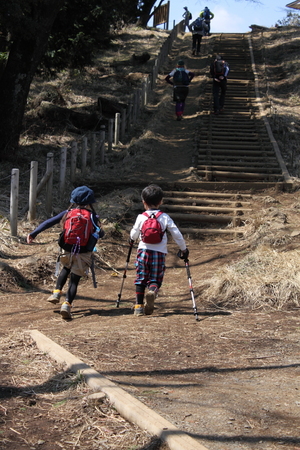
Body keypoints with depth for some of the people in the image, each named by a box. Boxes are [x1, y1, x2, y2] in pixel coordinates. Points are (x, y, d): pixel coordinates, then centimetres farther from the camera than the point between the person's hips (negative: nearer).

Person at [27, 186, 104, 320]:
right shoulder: (92, 216, -3)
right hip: (83, 254, -3)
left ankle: (56, 292, 18)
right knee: (74, 280, 4)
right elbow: (100, 233, -3)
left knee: (66, 269, 32)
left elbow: (49, 222, 2)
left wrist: (34, 233, 7)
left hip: (67, 252, 3)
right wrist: (98, 232, 20)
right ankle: (67, 304, -14)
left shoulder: (68, 213, 3)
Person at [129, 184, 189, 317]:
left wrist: (132, 239, 36)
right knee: (155, 280, 6)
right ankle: (152, 291, -26)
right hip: (159, 253, 0)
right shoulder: (165, 218, 1)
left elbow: (134, 234, 11)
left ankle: (139, 306, 6)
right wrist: (183, 249, 16)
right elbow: (177, 234, 2)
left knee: (140, 279, 9)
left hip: (143, 251, 0)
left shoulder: (141, 217, 1)